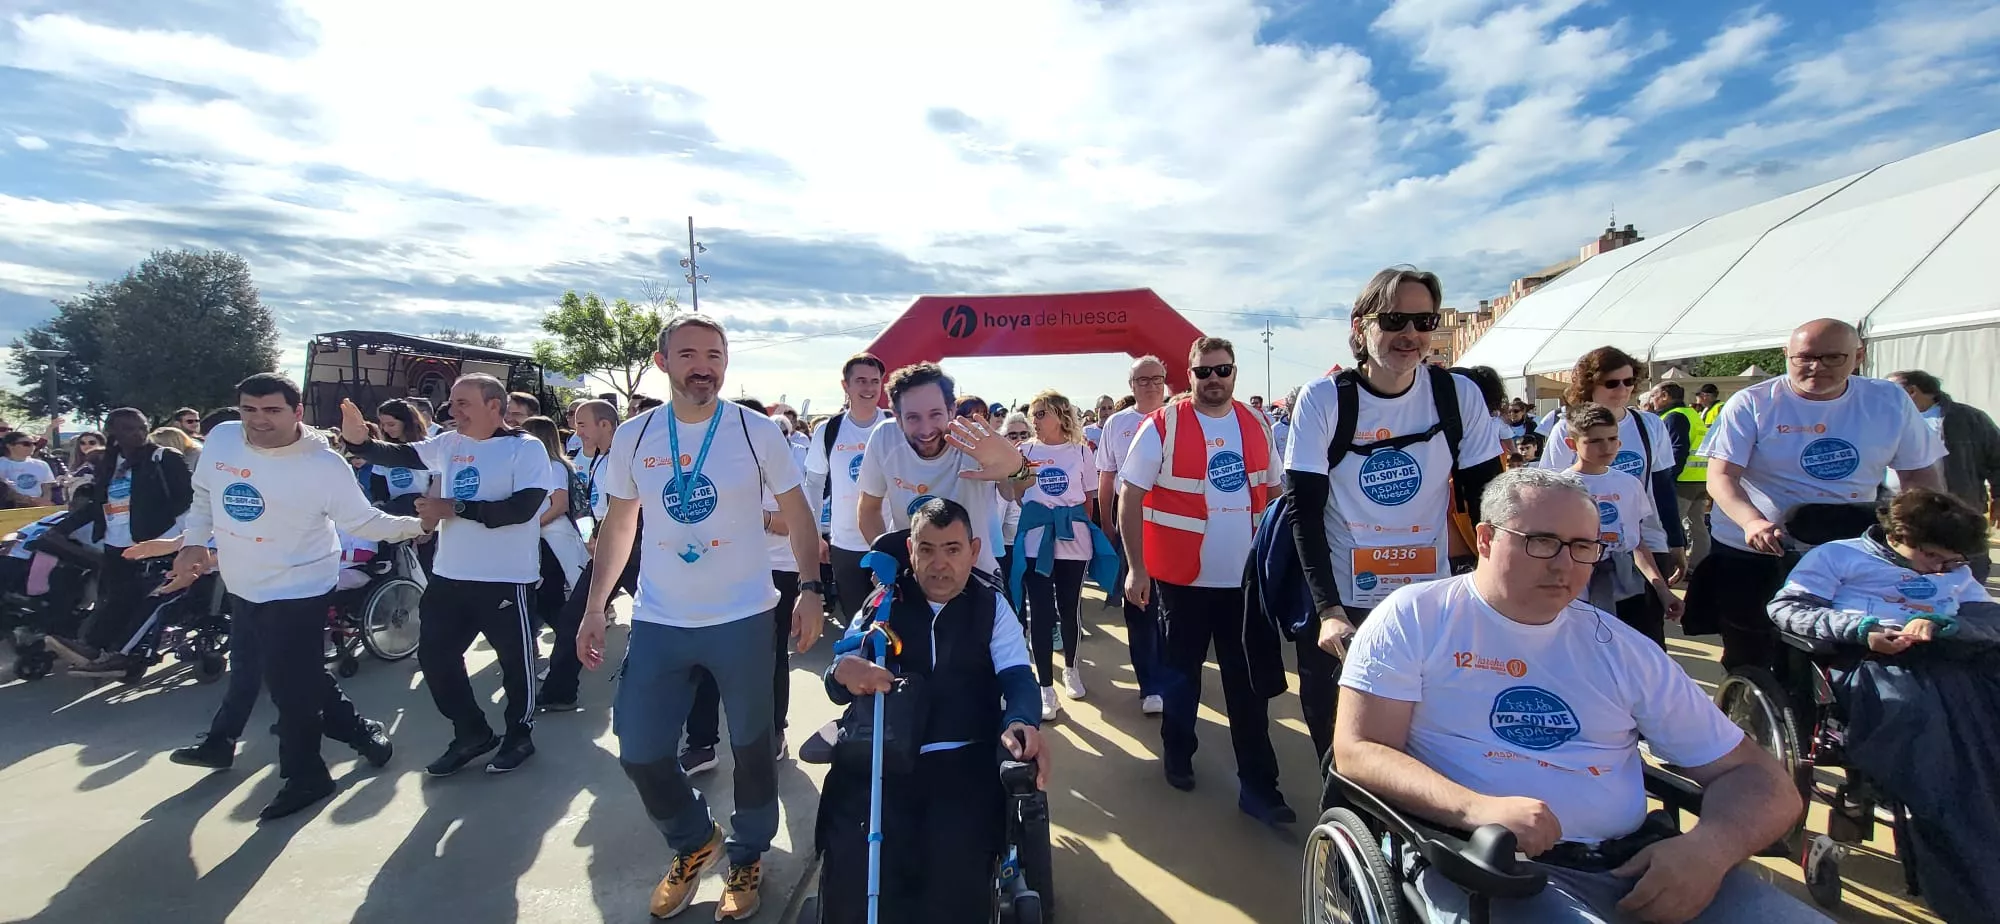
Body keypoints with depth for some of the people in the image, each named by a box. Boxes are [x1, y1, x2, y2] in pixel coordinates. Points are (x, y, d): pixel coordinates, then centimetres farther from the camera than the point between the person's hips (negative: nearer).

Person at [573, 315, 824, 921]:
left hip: (743, 619, -2)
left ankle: (747, 857, 37)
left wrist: (812, 590, -11)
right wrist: (594, 608, 6)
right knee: (640, 752, 9)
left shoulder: (757, 432, -7)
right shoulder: (632, 437, 1)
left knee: (751, 746, 12)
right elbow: (618, 526, 10)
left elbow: (797, 514, -2)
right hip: (657, 622, 3)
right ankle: (694, 843, 36)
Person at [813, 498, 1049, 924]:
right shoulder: (883, 603, 13)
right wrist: (842, 671, -20)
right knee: (852, 858, -23)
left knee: (957, 857, -27)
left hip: (964, 759, 0)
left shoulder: (992, 606, 13)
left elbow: (1018, 675, 0)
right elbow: (837, 690, 7)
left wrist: (1021, 722, -23)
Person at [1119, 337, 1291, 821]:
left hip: (1246, 577, 3)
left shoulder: (1257, 424, 5)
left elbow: (1273, 492, 14)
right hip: (1182, 576, -3)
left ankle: (1258, 785, 21)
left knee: (1249, 681, 9)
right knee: (1182, 671, 14)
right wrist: (1137, 568, -11)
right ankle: (1177, 754, 37)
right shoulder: (1162, 425, -10)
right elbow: (1129, 497, -9)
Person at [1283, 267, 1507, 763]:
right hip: (1340, 606, -1)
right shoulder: (1323, 399, -11)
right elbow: (1304, 512, -13)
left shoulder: (1460, 395, -5)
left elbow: (1486, 501, 1)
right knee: (1339, 750, 11)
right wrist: (1329, 610, -20)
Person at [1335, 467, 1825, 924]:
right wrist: (1475, 809, -25)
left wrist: (1710, 846, -10)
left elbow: (1756, 776, 13)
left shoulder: (1622, 647, 13)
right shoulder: (1415, 618, -2)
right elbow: (1358, 750, -8)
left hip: (1633, 864, 5)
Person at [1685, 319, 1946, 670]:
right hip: (1751, 553, -3)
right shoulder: (1751, 404, -10)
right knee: (1749, 661, 6)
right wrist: (1752, 521, -33)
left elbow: (1921, 474, 10)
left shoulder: (1890, 401, 2)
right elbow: (1720, 476, -16)